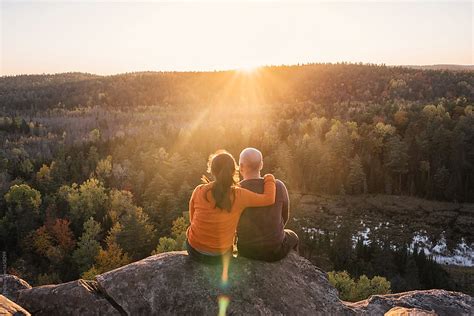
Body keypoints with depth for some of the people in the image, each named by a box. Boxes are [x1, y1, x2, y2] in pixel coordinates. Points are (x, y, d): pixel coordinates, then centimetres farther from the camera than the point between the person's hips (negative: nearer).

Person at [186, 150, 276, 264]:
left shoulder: (199, 191, -14)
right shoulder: (238, 195, -19)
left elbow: (192, 219, -1)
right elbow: (269, 199, -14)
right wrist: (269, 179, 3)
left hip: (195, 251, 1)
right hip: (221, 256, 0)